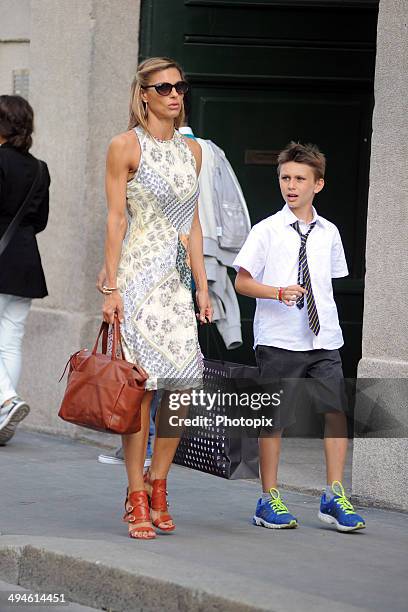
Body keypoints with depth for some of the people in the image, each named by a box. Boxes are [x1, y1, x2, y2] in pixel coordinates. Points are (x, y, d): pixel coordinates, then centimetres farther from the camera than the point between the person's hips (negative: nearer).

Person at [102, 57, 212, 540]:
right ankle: (137, 498, 0)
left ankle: (157, 483, 11)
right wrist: (111, 288, -10)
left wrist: (202, 286, 12)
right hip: (137, 276, -5)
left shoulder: (191, 150, 15)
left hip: (176, 278, 5)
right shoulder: (126, 146, -1)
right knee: (142, 383, -7)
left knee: (185, 381, -5)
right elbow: (115, 219, -5)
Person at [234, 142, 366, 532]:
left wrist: (329, 326, 12)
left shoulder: (328, 233, 10)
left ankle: (334, 497, 2)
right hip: (278, 341, -3)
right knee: (274, 417, 1)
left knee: (336, 411, -6)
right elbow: (242, 282, -2)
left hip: (323, 341, 3)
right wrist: (278, 293, -18)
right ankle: (269, 498, 12)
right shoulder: (266, 231, -2)